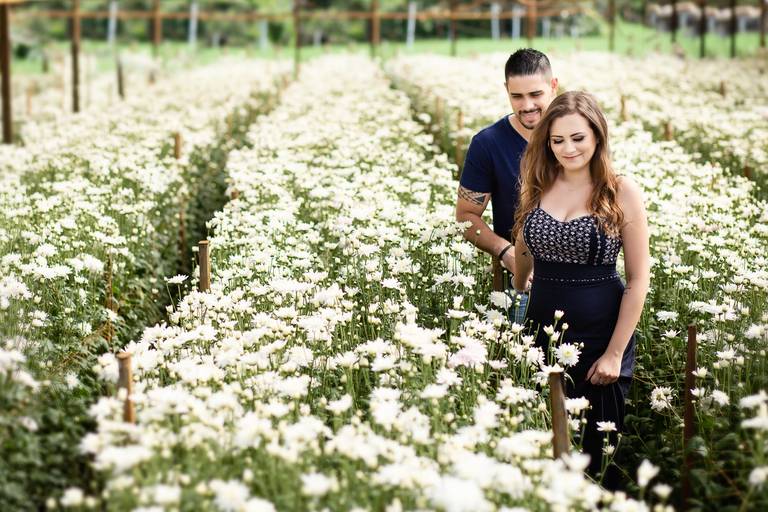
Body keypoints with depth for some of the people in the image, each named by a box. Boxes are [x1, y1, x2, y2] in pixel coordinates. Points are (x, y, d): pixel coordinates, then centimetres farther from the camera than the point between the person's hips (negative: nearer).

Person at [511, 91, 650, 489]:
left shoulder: (622, 192, -9)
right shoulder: (537, 184, 1)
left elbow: (638, 280, -8)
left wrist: (616, 353, -11)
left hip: (600, 333, -3)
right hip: (544, 330, 3)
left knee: (599, 446, 8)